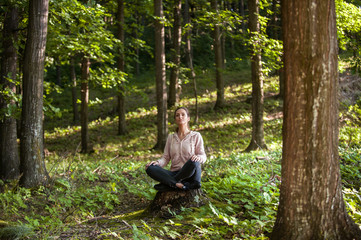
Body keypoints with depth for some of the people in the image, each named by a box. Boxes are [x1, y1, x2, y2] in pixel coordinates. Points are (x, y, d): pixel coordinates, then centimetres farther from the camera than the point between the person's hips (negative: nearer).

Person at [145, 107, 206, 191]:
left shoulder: (196, 136, 7)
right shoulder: (171, 137, 16)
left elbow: (203, 156, 3)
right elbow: (166, 158, 10)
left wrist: (198, 157, -21)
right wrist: (158, 162, -13)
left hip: (189, 174, -2)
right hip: (174, 173, 2)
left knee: (194, 162, -37)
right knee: (150, 168, -23)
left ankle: (166, 184, -24)